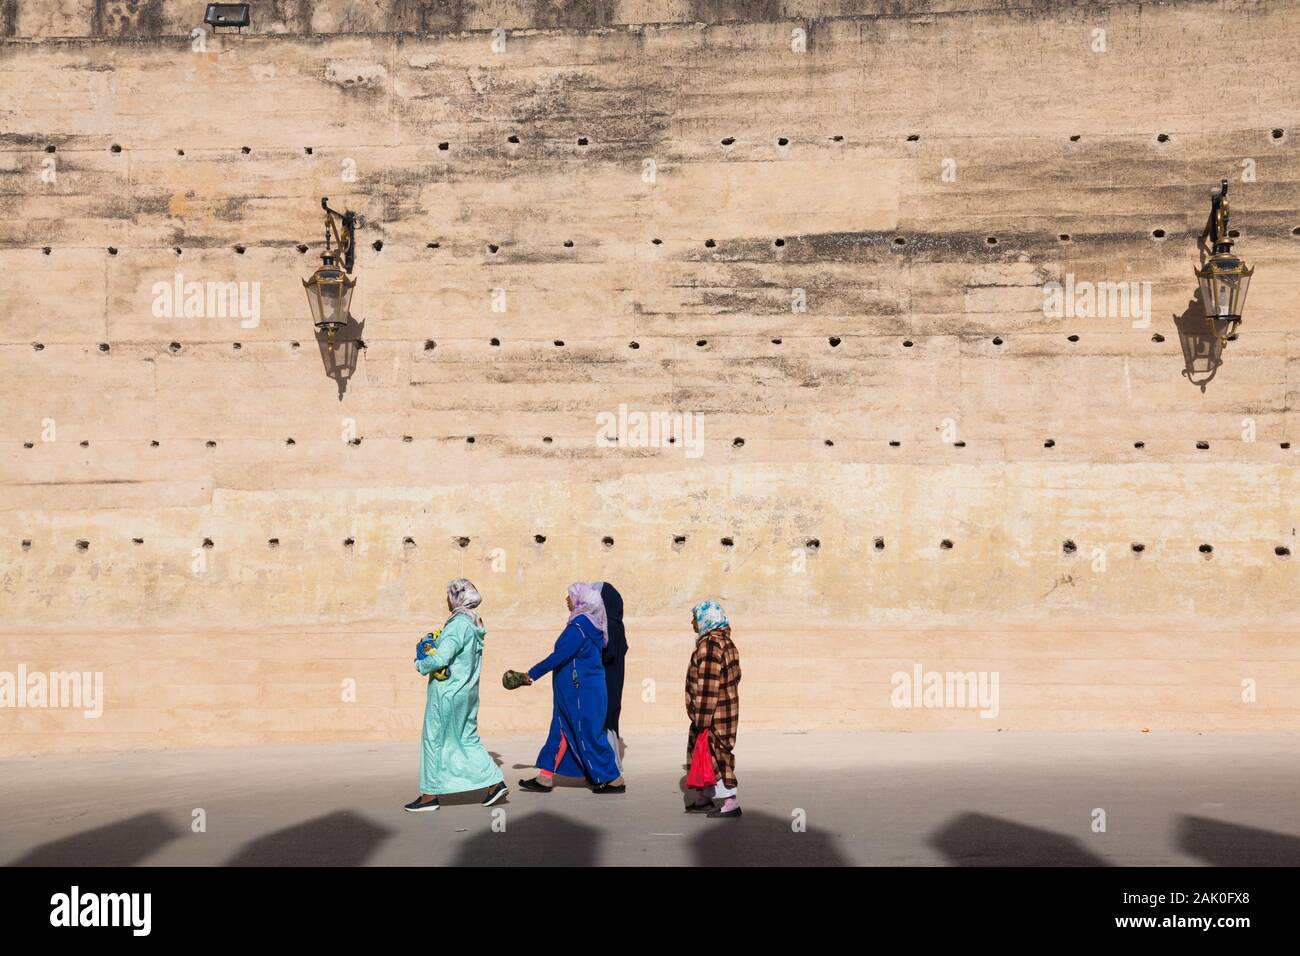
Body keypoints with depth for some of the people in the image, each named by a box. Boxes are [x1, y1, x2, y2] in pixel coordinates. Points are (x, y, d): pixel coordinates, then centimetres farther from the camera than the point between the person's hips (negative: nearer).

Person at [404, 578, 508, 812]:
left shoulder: (458, 625, -20)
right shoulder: (475, 626, 8)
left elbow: (440, 659, -26)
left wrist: (421, 665, -7)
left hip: (447, 692, -8)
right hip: (468, 692, 9)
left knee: (434, 740, 4)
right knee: (467, 739, 15)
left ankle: (430, 794, 13)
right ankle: (495, 782, 9)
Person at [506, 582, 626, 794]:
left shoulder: (579, 627, -20)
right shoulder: (589, 624, 10)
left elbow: (559, 655, -23)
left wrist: (531, 674, -17)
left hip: (581, 691, -10)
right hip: (575, 691, 10)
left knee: (589, 734, -1)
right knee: (561, 731, 11)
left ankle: (614, 780, 8)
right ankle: (545, 778, 14)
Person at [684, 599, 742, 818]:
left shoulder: (709, 646, -19)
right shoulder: (726, 642, 13)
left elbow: (707, 687, -23)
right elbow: (734, 677, 18)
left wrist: (701, 719, -19)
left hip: (713, 716, -10)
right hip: (727, 709, 10)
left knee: (715, 755, -4)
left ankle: (731, 802, 0)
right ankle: (704, 798, 28)